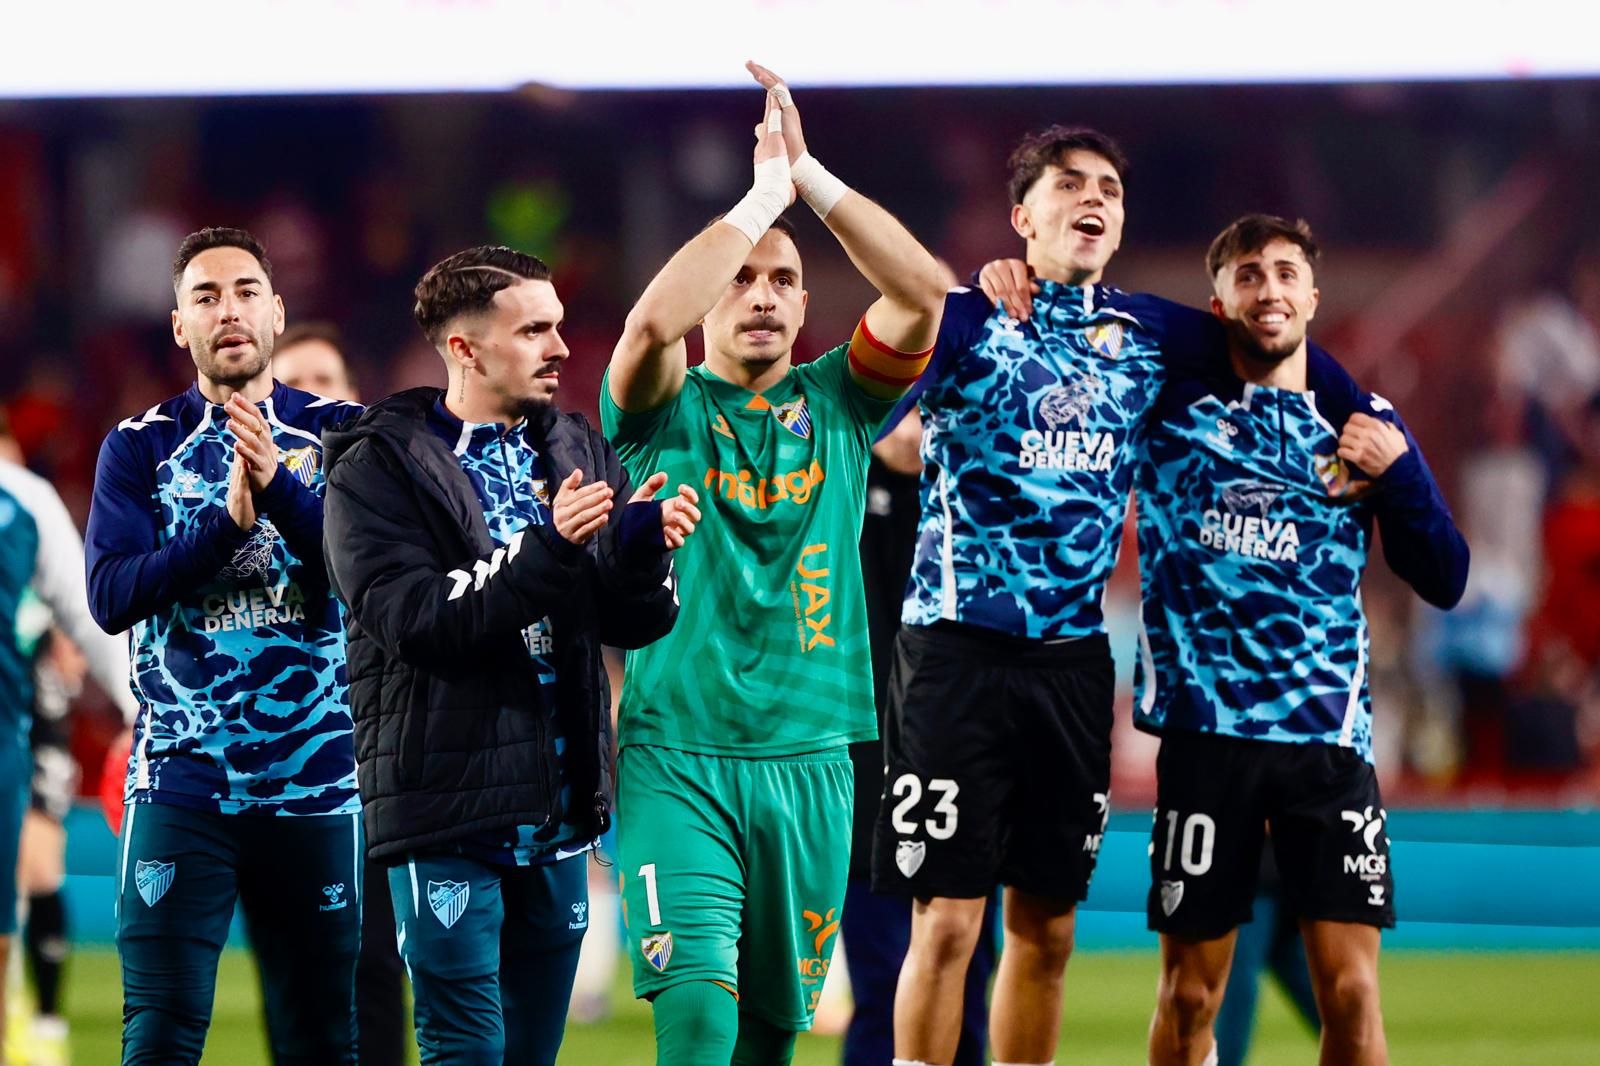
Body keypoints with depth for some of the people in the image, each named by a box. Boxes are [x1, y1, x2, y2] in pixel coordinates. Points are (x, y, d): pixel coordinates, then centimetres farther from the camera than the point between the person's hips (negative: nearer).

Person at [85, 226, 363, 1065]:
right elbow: (111, 596, -8)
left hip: (314, 778, 1)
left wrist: (279, 487, -24)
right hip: (181, 779, -1)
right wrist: (229, 519, -20)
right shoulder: (140, 447, 6)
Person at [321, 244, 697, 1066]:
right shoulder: (379, 467, -4)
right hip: (449, 809, -6)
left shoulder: (575, 452, 12)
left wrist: (644, 551, -14)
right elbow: (414, 620, -17)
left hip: (558, 812, 6)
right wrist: (546, 549, -26)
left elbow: (633, 624, 8)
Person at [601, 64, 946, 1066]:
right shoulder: (665, 411, 2)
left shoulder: (836, 403, 10)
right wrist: (762, 194, -17)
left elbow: (923, 289, -6)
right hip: (677, 755, -3)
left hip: (810, 758, 3)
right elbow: (652, 323, -21)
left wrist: (810, 175, -13)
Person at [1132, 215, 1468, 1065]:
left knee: (1351, 993, -6)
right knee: (1190, 995, 3)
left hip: (1329, 732, 1)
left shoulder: (1366, 425, 8)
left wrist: (1400, 476, -7)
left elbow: (1443, 581, 7)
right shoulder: (1172, 407, 5)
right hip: (1206, 730, -1)